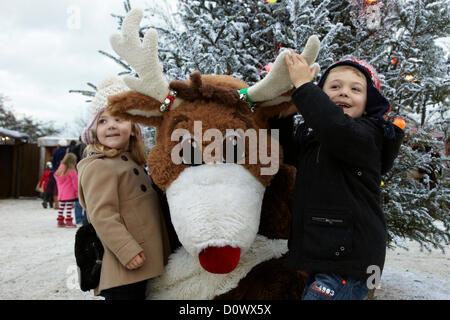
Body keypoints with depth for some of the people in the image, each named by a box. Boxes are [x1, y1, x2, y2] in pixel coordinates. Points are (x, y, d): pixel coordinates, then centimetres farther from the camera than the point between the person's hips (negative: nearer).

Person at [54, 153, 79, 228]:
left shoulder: (60, 169, 7)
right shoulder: (72, 171, -15)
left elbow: (58, 181, 14)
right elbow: (75, 182, -11)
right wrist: (77, 191, -2)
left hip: (61, 193, 7)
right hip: (69, 194, -7)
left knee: (61, 207, 15)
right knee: (69, 208, -3)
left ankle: (60, 221, 22)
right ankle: (68, 222, -3)